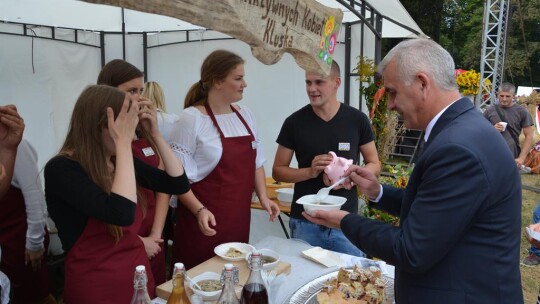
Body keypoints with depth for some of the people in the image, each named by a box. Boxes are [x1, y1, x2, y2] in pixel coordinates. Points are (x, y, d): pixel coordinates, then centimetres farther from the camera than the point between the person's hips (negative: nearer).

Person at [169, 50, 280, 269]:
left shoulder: (245, 114, 7)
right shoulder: (191, 119, -13)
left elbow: (256, 162, 13)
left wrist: (263, 197, 3)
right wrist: (199, 210, -20)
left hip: (239, 217, 6)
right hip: (206, 220, -6)